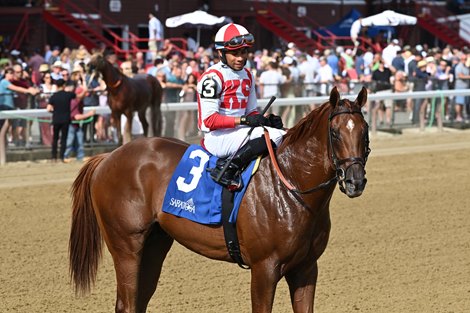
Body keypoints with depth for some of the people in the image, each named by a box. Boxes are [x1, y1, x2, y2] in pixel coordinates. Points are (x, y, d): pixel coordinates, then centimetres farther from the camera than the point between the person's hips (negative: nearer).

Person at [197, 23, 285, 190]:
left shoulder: (247, 76, 16)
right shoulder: (213, 77, -11)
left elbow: (251, 111, 19)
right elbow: (208, 120, -17)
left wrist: (266, 120, -4)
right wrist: (243, 120, -23)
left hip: (239, 132, 9)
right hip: (217, 137, -9)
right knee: (276, 135, -24)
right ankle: (228, 168, -25)